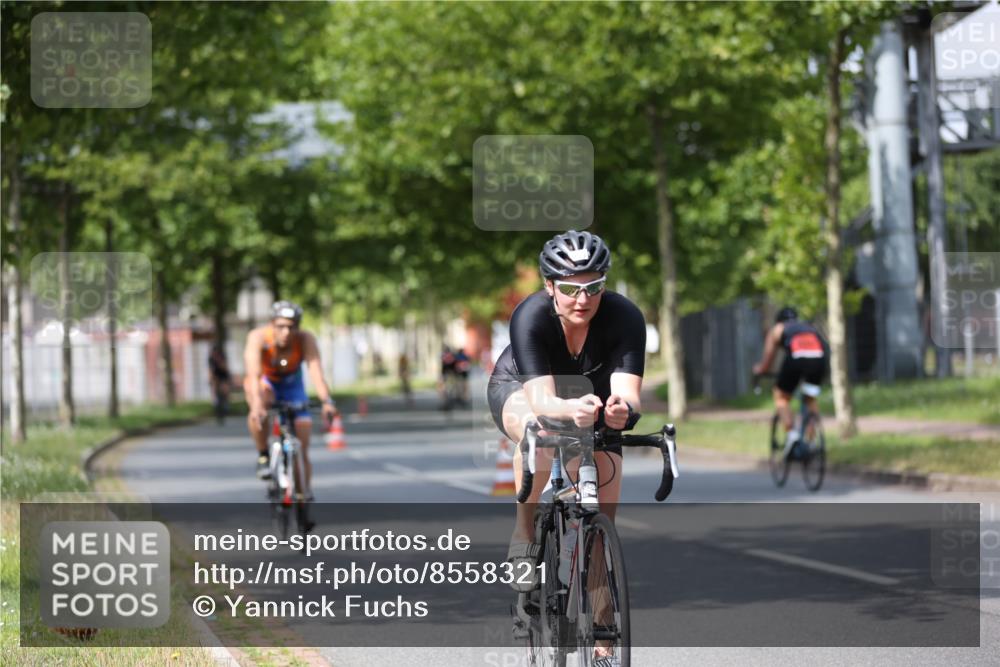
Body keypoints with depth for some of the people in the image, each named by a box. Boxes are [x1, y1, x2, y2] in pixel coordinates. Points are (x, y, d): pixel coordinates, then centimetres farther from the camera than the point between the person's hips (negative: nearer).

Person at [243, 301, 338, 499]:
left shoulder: (306, 340, -29)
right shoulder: (258, 338, -32)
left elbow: (316, 371, -41)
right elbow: (254, 374, -45)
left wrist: (327, 402, -57)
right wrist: (257, 404, -62)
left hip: (292, 385, 2)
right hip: (265, 383, -2)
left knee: (302, 451, -8)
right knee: (260, 404, -38)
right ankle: (263, 456, -18)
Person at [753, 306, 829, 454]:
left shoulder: (777, 329, 30)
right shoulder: (810, 328, 39)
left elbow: (766, 364, 29)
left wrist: (758, 370, 52)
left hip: (796, 358, -3)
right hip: (819, 358, 3)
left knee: (781, 396, 17)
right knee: (810, 399, 25)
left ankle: (791, 433, -4)